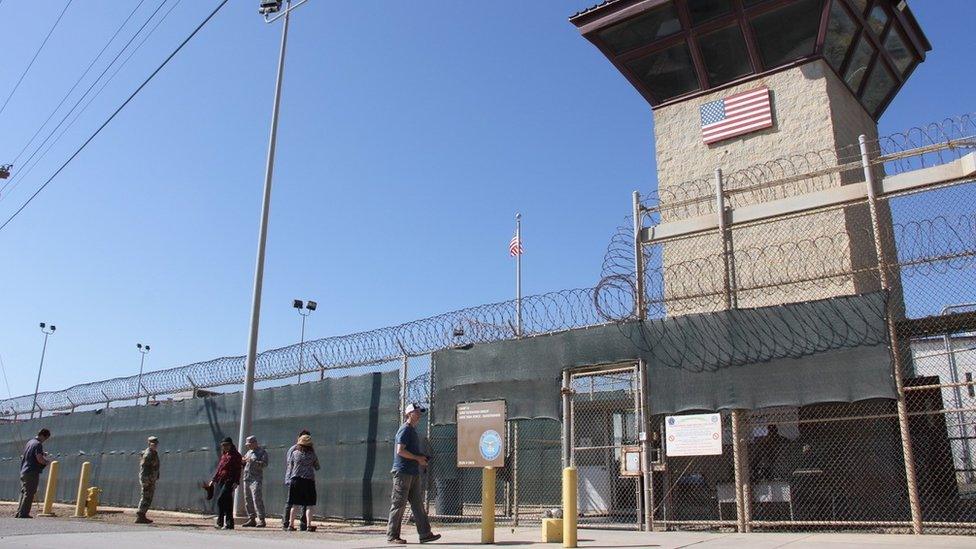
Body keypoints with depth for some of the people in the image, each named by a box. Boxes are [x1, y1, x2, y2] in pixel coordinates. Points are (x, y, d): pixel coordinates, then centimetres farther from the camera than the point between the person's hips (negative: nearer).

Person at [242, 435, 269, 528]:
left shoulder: (262, 452, -1)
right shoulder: (248, 452, 21)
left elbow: (264, 464, -14)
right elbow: (245, 465, 27)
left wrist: (252, 461, -21)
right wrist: (243, 461, 4)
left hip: (256, 479, -8)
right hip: (247, 479, 8)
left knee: (257, 499, -13)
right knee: (248, 500, 7)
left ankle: (261, 520, -12)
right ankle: (251, 519, 14)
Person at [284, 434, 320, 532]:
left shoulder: (294, 453, 3)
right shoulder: (312, 455, 2)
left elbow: (290, 467, 9)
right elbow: (317, 467, 13)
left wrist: (289, 479, 22)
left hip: (295, 480, 2)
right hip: (309, 480, -2)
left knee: (294, 504, 8)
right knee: (309, 505, 1)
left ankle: (291, 525, 10)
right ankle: (308, 525, -5)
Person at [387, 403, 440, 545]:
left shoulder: (413, 430, 19)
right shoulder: (405, 429, -11)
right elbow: (400, 451, -20)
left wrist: (421, 459, 9)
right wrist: (418, 458, -14)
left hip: (413, 473, 10)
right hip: (403, 471, -10)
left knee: (418, 504, 8)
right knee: (399, 504, -3)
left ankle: (425, 534, 10)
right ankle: (392, 536, 5)